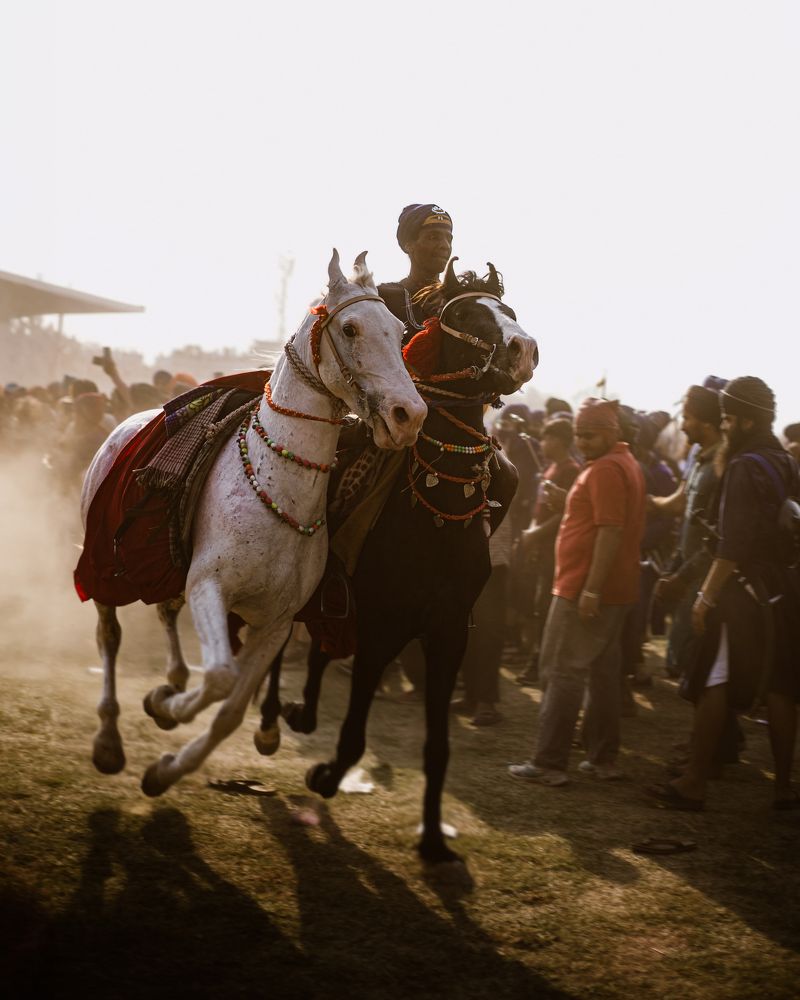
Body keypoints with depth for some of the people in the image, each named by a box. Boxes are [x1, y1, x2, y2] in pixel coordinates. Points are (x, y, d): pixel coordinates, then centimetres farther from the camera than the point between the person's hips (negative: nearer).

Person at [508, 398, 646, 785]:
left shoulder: (605, 469, -15)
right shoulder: (626, 463, 17)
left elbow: (610, 531, -23)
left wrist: (591, 589, -25)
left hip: (585, 591, -10)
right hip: (614, 592, 10)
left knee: (564, 673, -7)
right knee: (602, 673, 13)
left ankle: (549, 763, -6)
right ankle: (603, 758, 17)